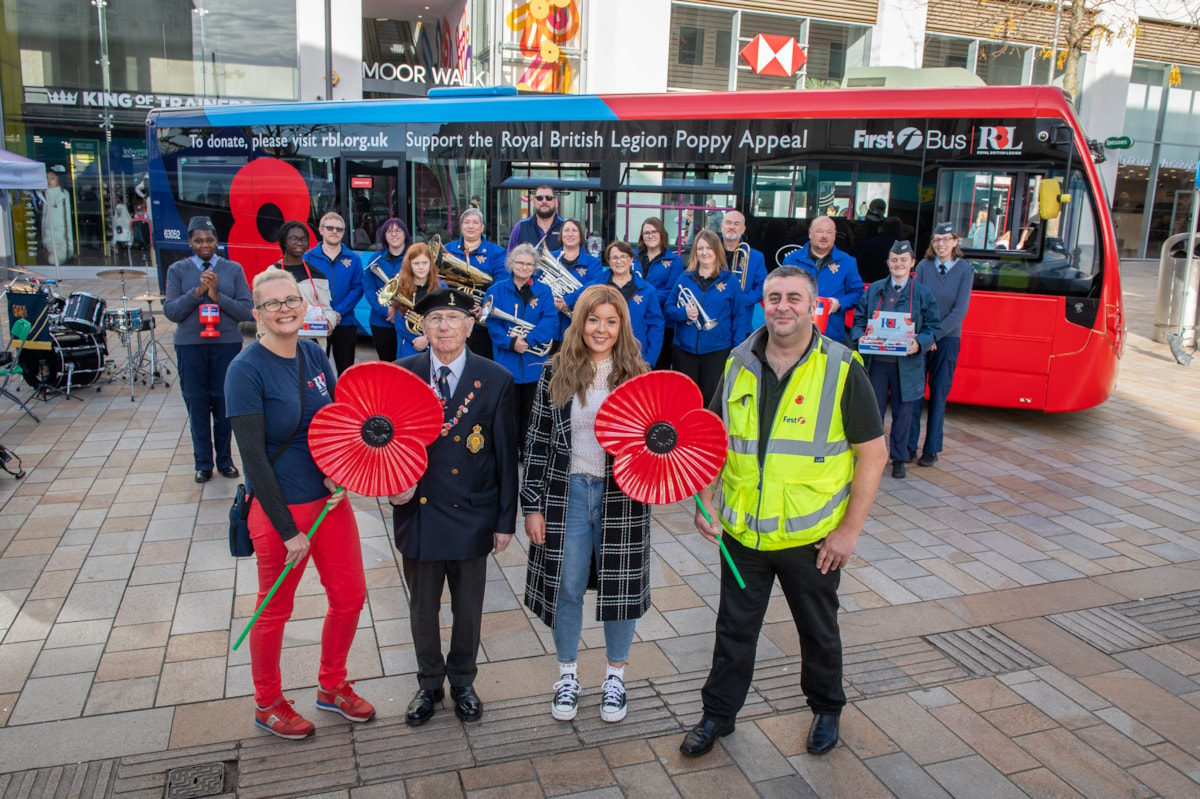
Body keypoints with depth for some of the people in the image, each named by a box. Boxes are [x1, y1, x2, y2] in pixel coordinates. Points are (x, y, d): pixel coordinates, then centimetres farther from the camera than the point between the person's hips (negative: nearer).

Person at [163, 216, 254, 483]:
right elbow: (170, 311, -3)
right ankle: (203, 463, 18)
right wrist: (196, 292, -15)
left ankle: (225, 460, 21)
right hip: (190, 345, 0)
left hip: (227, 343, 0)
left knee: (224, 402, 5)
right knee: (197, 404, 5)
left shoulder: (233, 269, 3)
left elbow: (247, 311, -4)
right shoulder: (177, 270, 5)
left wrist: (218, 296, -16)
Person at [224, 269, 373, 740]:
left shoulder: (315, 356, 2)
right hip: (279, 507, -6)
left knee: (350, 595, 14)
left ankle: (331, 686, 38)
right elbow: (253, 457, -17)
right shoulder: (247, 371, -15)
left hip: (329, 499, 6)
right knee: (275, 609, 12)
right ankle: (267, 705, 35)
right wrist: (288, 529, -17)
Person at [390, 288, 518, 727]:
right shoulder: (401, 374, -4)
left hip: (471, 514, -1)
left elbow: (506, 455, -4)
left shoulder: (495, 380, -7)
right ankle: (429, 683, 40)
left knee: (468, 609, 16)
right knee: (422, 608, 17)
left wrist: (506, 519, -3)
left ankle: (463, 681, 41)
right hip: (418, 510, 1)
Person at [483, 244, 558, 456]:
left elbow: (550, 321, -7)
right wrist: (511, 342, -22)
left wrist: (529, 339, -22)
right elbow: (492, 321, -6)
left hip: (534, 364, 1)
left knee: (530, 414, 10)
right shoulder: (497, 290, 4)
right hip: (507, 363, -1)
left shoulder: (543, 291, 6)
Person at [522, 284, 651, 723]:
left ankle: (615, 676, 33)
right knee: (566, 586, 10)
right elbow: (538, 442, 0)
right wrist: (532, 505, -3)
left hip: (622, 498, 0)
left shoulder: (638, 376, -1)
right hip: (566, 494, 0)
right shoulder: (556, 373, -1)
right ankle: (568, 673, 33)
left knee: (620, 586, 10)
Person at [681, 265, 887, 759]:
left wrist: (850, 529, -13)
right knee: (734, 627, 16)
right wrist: (705, 501, -3)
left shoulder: (842, 369, -12)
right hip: (742, 529, 3)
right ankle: (718, 713, 35)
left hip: (812, 534, -2)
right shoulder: (740, 363, -1)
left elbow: (873, 453, -10)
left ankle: (827, 708, 44)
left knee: (819, 630, 19)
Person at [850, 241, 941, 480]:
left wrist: (919, 343, -17)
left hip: (907, 363, -1)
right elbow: (859, 319, 8)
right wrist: (859, 337, -12)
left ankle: (899, 459, 21)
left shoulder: (923, 294, 3)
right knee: (873, 409, 6)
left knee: (902, 412, 7)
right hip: (877, 361, 1)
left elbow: (933, 327, 3)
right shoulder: (874, 289, 7)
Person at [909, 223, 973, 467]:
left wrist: (935, 335, -14)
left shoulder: (965, 270, -1)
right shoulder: (923, 266, 2)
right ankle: (909, 446, 6)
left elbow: (960, 310, -8)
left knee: (939, 393, 4)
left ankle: (932, 449, 10)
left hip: (947, 339, -1)